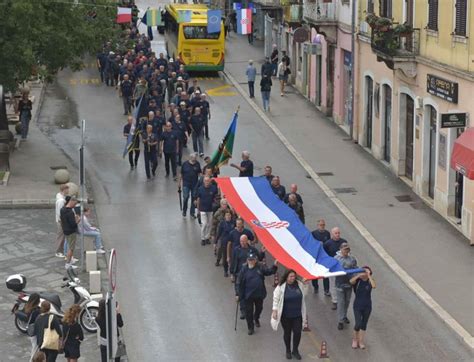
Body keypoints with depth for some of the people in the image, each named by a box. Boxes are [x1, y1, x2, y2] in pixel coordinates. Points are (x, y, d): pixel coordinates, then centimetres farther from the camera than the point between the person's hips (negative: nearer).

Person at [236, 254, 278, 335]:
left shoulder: (260, 267, -3)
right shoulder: (244, 270, -9)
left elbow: (269, 271, -9)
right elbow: (238, 283, -6)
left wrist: (275, 266, -28)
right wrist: (237, 294, -9)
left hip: (259, 294, 3)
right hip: (248, 295, -3)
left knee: (259, 308, 21)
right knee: (249, 311, 2)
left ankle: (256, 319, 53)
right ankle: (250, 328, 17)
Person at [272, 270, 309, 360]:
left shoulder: (299, 284, -3)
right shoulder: (281, 287, -13)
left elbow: (304, 294, 13)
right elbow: (276, 299, -8)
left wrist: (305, 285, -2)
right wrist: (274, 310, -12)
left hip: (297, 315, 2)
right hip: (286, 315, -2)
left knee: (297, 332, 0)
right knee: (287, 333, 12)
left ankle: (295, 350, 20)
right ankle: (288, 351, 31)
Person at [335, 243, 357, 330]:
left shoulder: (352, 259, 2)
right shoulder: (336, 258, -8)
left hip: (349, 283, 4)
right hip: (340, 283, -4)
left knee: (347, 301, 18)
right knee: (341, 302, -3)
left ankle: (344, 316, 38)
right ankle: (340, 321, 2)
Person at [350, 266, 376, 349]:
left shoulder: (370, 281, -8)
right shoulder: (357, 280, -11)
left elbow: (374, 286, -30)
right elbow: (351, 281, -33)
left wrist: (369, 276, -29)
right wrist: (359, 275, -34)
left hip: (367, 306, 2)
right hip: (357, 306, -2)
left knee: (364, 324, 12)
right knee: (358, 324, -8)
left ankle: (361, 341, 28)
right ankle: (355, 339, 18)